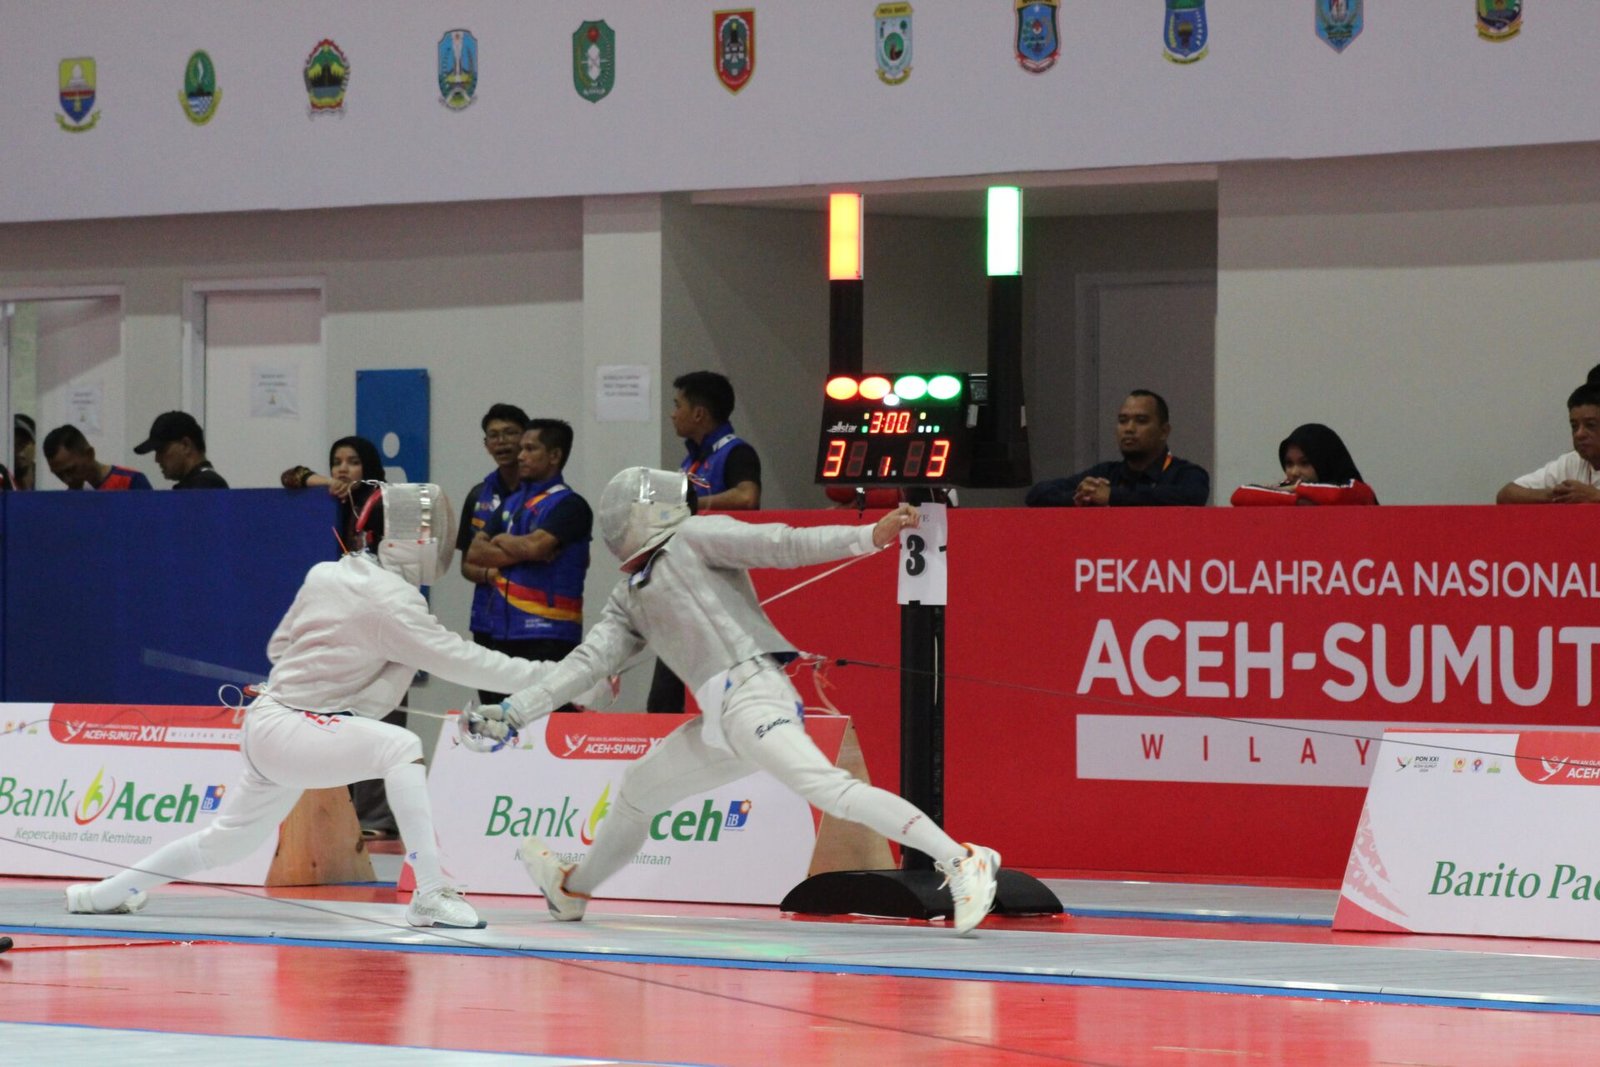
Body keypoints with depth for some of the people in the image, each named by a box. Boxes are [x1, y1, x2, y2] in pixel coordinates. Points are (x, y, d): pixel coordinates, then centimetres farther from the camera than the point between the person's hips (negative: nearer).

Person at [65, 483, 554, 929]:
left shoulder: (325, 576, 6)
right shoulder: (389, 598, -18)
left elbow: (280, 646, 15)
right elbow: (454, 658, -20)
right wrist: (537, 677, -19)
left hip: (270, 727, 9)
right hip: (288, 731, -9)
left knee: (227, 841, 23)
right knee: (400, 747, -27)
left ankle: (107, 892, 37)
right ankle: (430, 895, -32)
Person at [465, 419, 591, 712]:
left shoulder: (569, 505, -4)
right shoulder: (512, 503, 18)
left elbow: (534, 545, -19)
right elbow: (475, 553, 9)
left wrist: (500, 541, 2)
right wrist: (523, 552, -6)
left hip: (549, 634, -7)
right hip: (507, 630, 7)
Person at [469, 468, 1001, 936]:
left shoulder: (695, 537, 1)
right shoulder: (632, 595, 24)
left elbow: (783, 545, -9)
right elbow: (587, 662, 23)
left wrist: (871, 535, -22)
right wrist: (515, 711, 16)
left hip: (752, 696, -9)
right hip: (723, 721, 9)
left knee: (826, 788, -27)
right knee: (637, 790, 25)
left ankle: (961, 862, -34)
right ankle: (573, 888, 48)